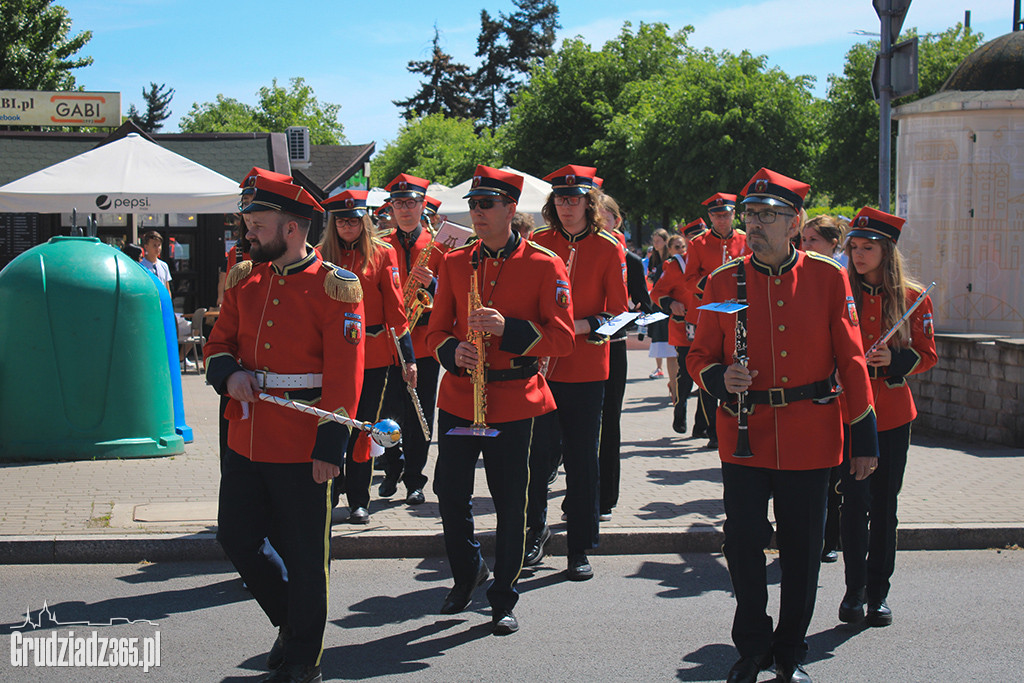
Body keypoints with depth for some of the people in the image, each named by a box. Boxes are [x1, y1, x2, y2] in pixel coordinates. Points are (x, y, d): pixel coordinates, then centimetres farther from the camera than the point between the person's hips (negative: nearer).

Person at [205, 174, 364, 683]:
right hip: (245, 441, 6)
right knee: (236, 539, 12)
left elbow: (344, 378, -12)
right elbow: (220, 342, 16)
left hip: (302, 448, -6)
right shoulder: (244, 280, 8)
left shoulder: (334, 287, -10)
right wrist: (229, 373, -8)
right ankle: (289, 620, 35)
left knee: (304, 555, 5)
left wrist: (330, 449, -16)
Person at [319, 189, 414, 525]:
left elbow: (395, 308, 1)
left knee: (363, 427, 5)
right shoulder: (320, 256, 5)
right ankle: (329, 494, 17)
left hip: (373, 355, -1)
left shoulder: (382, 254, 2)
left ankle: (359, 500, 15)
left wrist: (408, 358, -2)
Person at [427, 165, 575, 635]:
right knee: (450, 491, 3)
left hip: (514, 401, -3)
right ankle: (467, 572, 30)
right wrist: (453, 351, -13)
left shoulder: (544, 265, -4)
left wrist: (508, 327, -22)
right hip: (459, 397, 3)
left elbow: (562, 338, -7)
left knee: (510, 503, 3)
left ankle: (503, 599, 18)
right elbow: (436, 332, 10)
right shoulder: (454, 262, 7)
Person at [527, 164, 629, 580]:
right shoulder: (537, 244, 5)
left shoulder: (609, 250, 0)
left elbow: (618, 313, 2)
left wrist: (581, 326, -14)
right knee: (537, 455, 1)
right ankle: (536, 530, 24)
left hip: (586, 371, -1)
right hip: (540, 366, 1)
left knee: (582, 461, 3)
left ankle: (580, 549, 14)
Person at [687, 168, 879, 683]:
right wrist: (720, 379, -16)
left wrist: (864, 437, 0)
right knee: (742, 541, -1)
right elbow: (699, 357, 7)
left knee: (802, 550, 7)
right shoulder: (723, 282, 2)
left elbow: (851, 359, 2)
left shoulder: (827, 278, 0)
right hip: (744, 435, 0)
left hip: (809, 439, 0)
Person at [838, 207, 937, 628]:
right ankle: (854, 589, 7)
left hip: (893, 414, 2)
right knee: (855, 502, -5)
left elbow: (927, 355, 6)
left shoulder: (912, 298, 3)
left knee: (884, 503, 7)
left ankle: (879, 592, 18)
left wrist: (894, 359, -12)